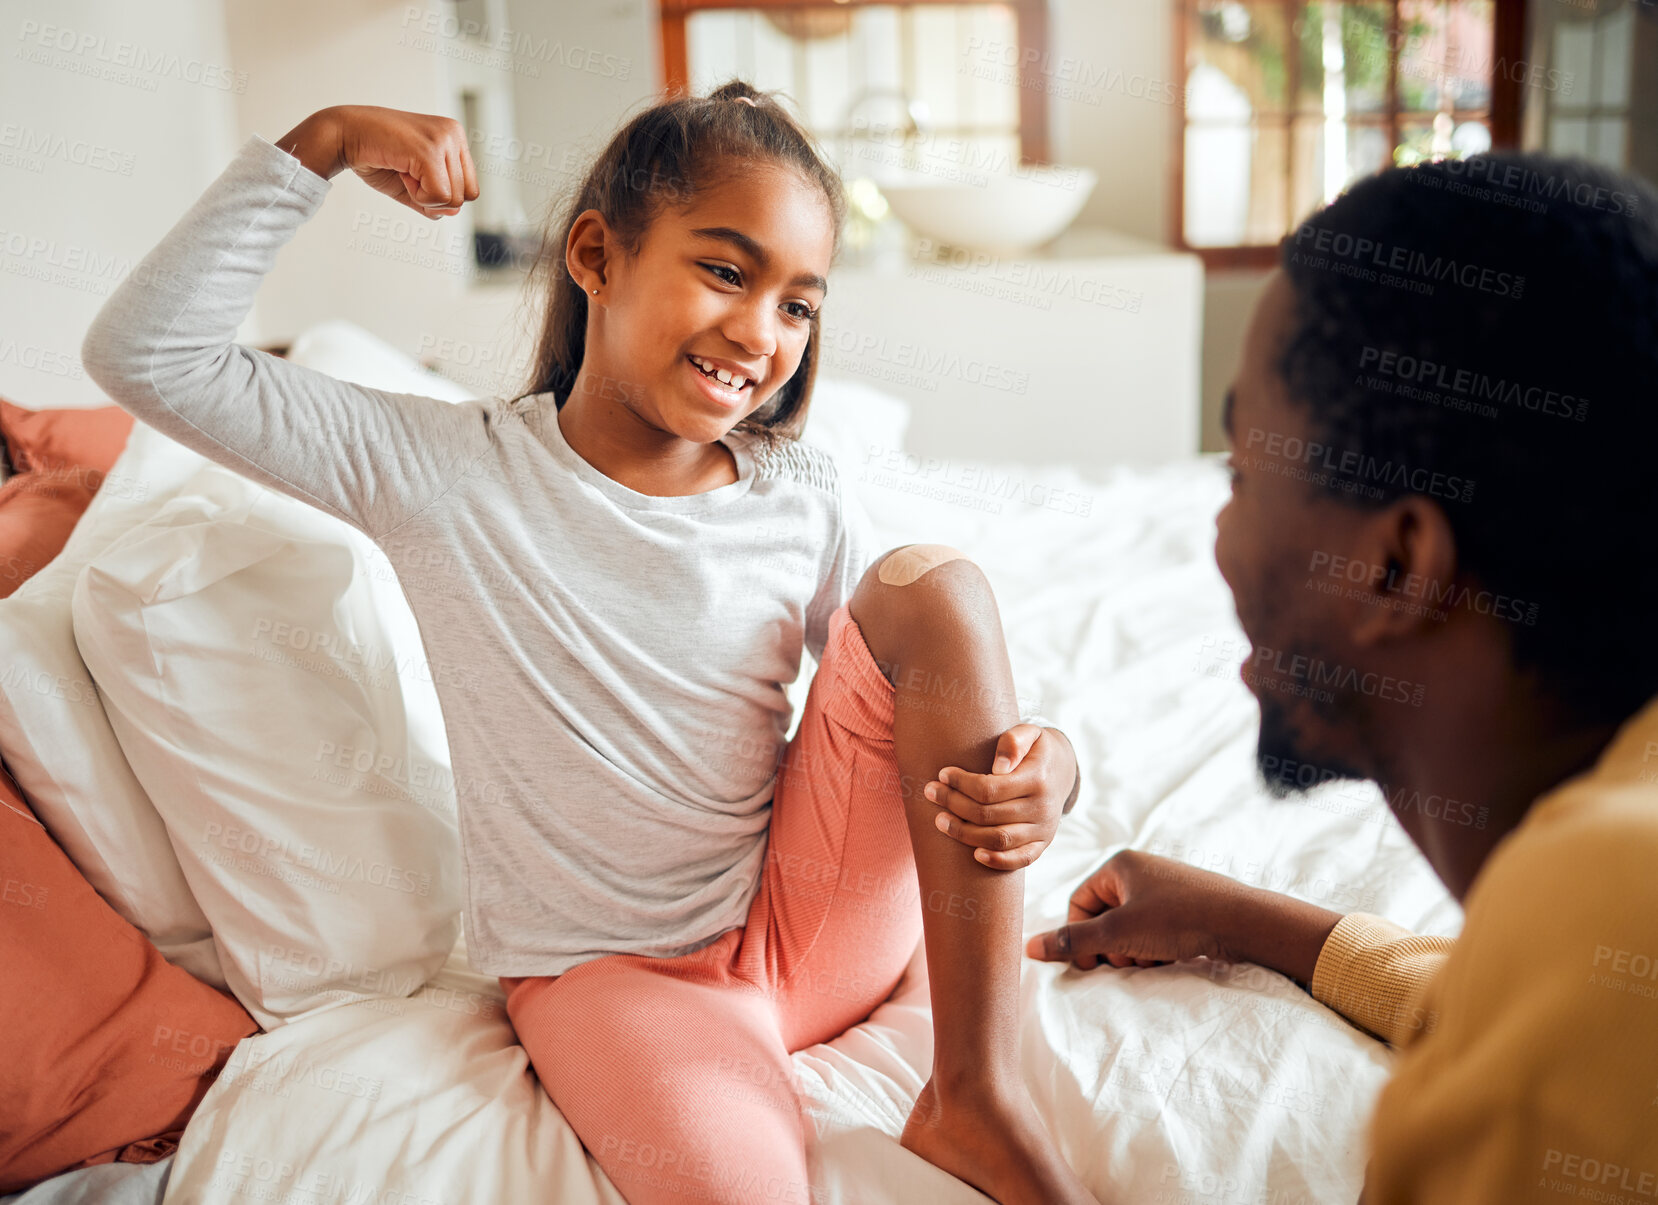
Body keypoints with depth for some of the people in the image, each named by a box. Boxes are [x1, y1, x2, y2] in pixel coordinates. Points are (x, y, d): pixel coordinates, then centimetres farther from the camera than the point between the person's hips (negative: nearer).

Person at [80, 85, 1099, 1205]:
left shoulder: (805, 510, -1)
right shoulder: (448, 472, -7)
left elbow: (937, 694, 2)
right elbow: (145, 354, -9)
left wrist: (1042, 766, -21)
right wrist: (320, 145, -14)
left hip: (819, 929, 5)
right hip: (612, 975, -5)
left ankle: (979, 1091, -15)